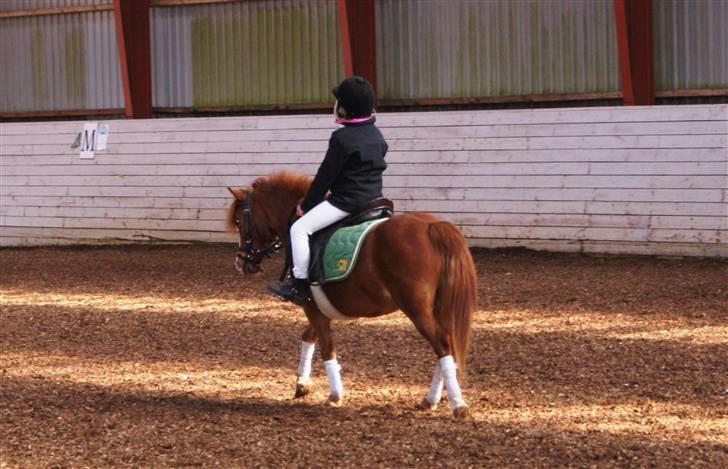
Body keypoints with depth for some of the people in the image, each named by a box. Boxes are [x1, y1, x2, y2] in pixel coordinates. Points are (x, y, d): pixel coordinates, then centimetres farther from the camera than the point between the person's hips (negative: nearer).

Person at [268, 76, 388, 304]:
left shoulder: (342, 138, -16)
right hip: (374, 198, 9)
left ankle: (300, 284, -8)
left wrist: (306, 205, 0)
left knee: (299, 229, -6)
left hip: (346, 200, -9)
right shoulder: (378, 136, 9)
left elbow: (325, 176, -12)